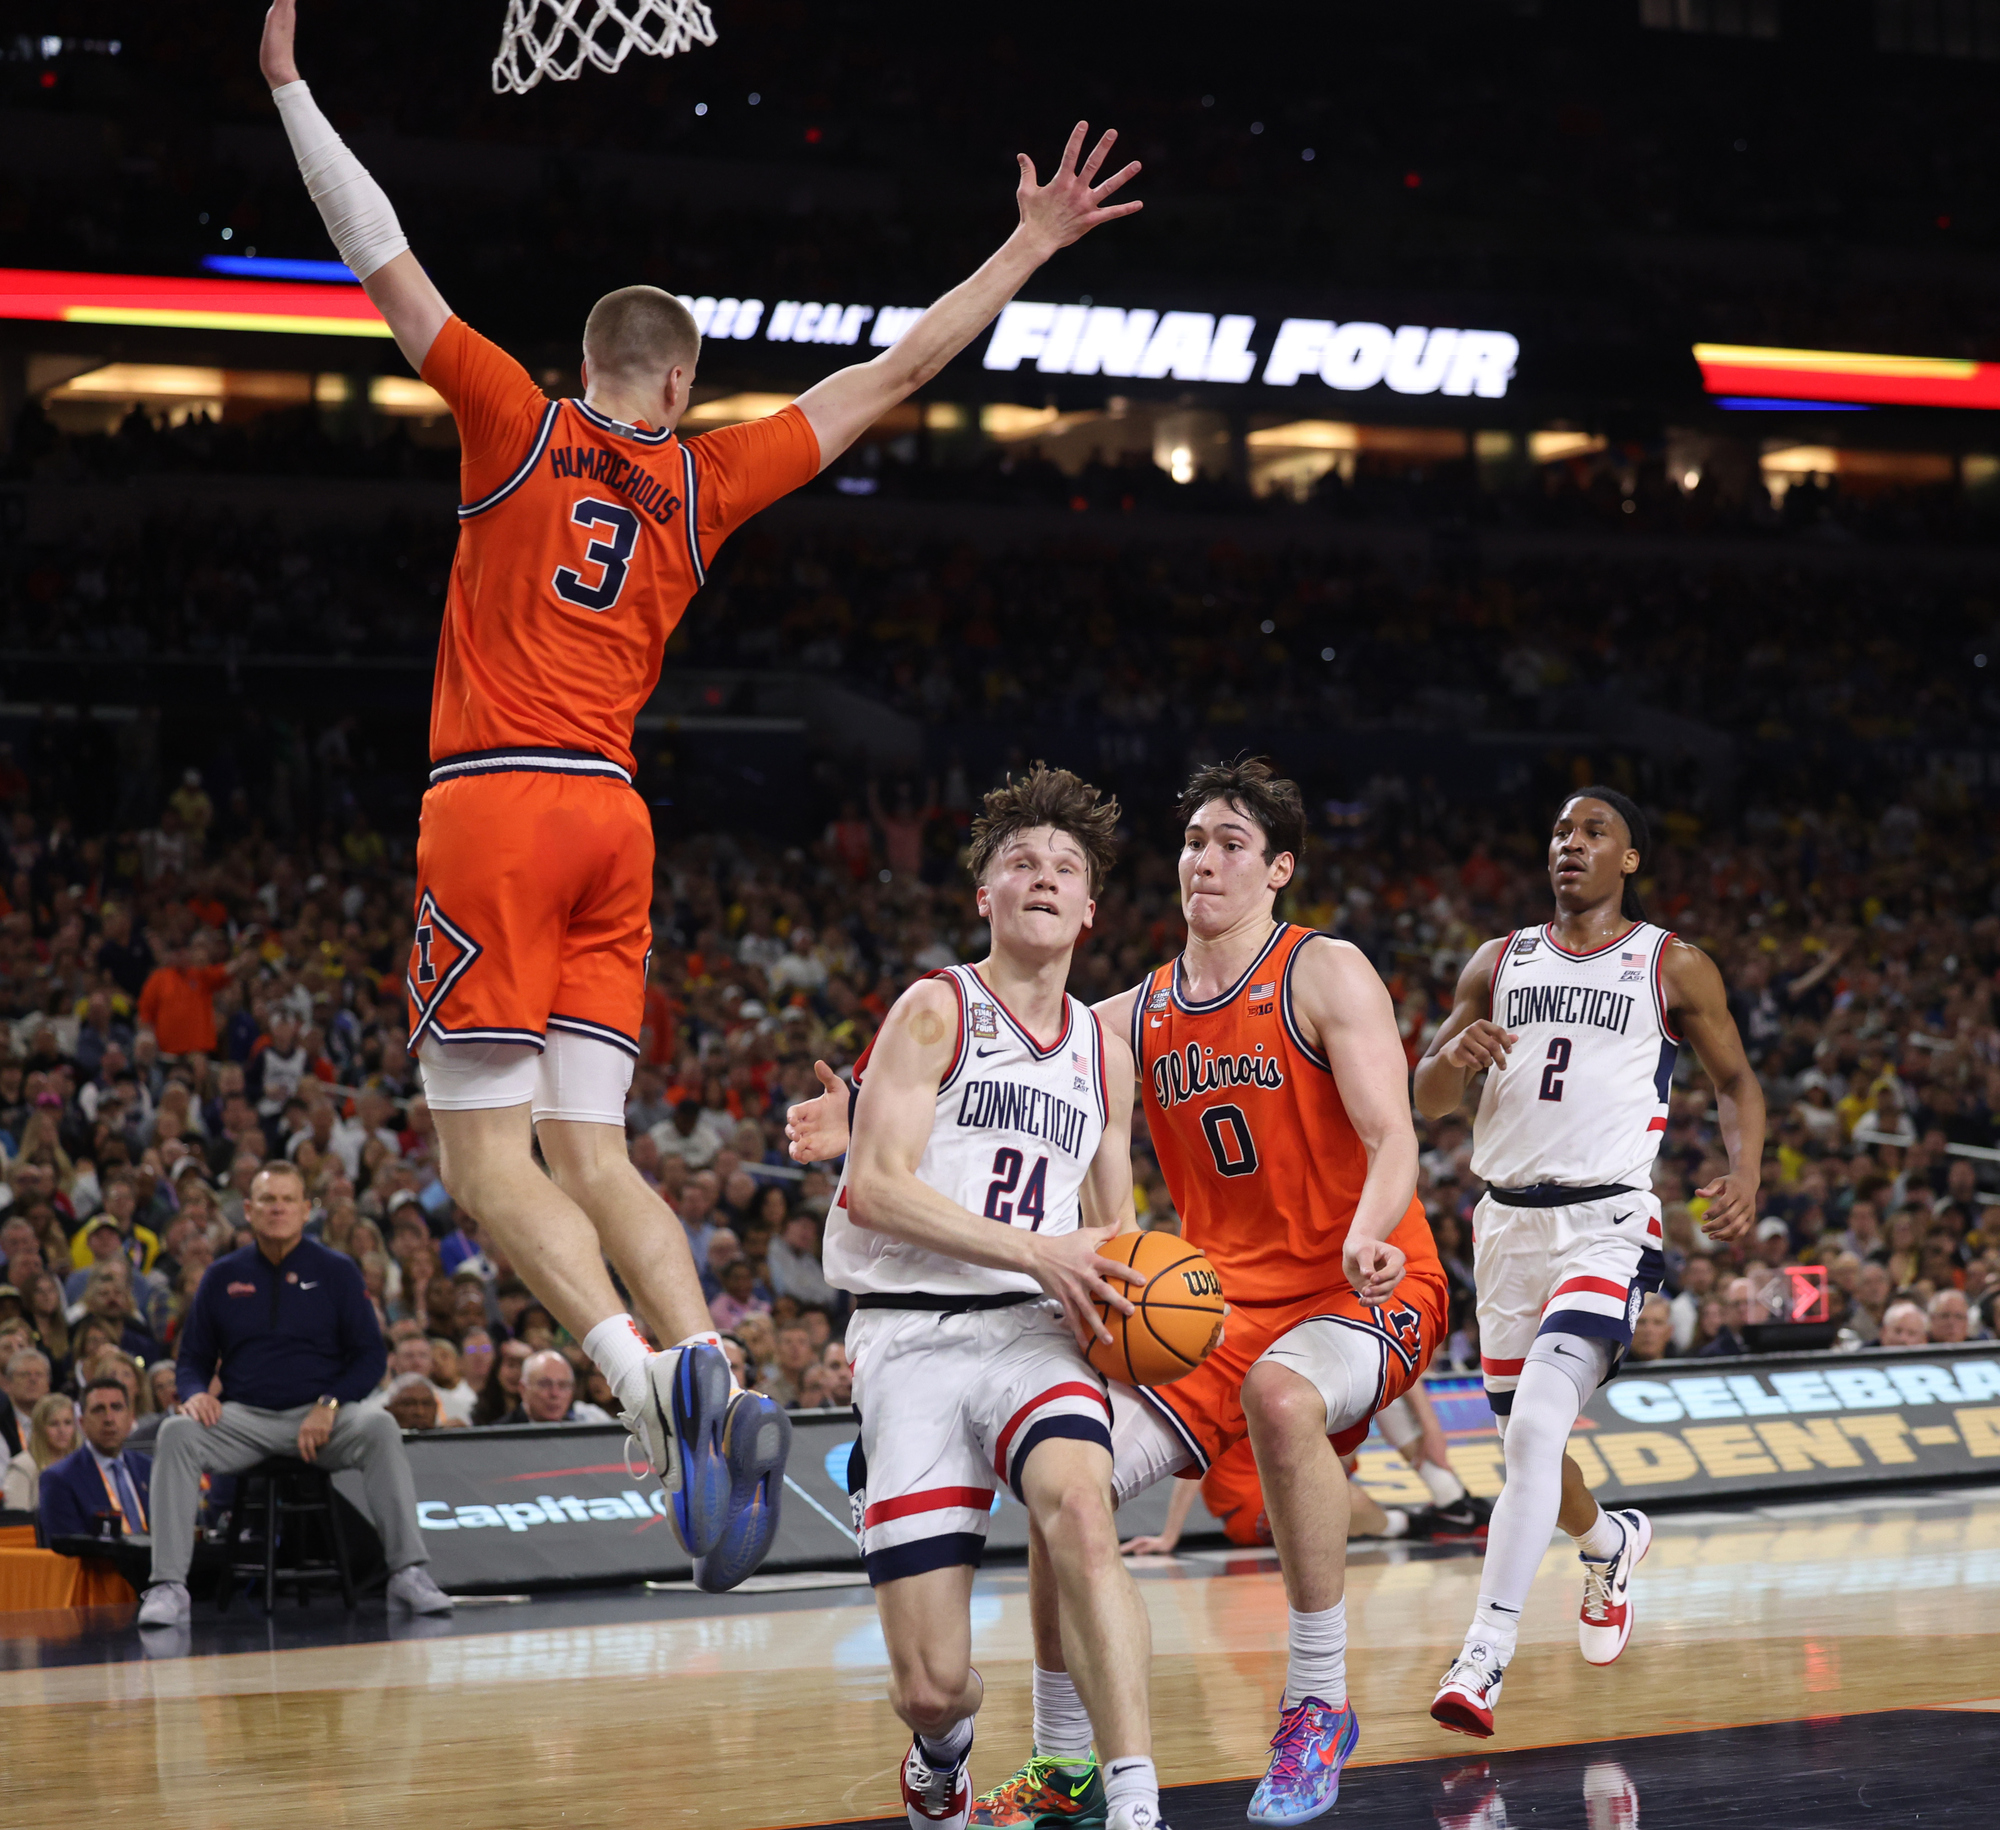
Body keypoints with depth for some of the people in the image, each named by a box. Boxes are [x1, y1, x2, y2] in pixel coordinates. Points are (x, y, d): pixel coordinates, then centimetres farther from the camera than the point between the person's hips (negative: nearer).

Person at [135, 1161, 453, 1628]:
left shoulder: (336, 1271, 8)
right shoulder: (222, 1277, 12)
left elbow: (370, 1356, 5)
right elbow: (194, 1358, 17)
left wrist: (329, 1405, -12)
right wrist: (195, 1394, -8)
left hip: (322, 1417, -1)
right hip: (244, 1419, 1)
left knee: (379, 1429, -32)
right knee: (177, 1434, -29)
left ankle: (408, 1574, -34)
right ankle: (168, 1586, -32)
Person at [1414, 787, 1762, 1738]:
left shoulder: (1674, 968, 4)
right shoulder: (1498, 963, 12)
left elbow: (1735, 1079, 12)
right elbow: (1425, 1100, 12)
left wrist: (1745, 1174, -7)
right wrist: (1454, 1060, -12)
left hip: (1607, 1225, -5)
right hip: (1509, 1223, 5)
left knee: (1536, 1423, -24)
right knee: (1527, 1445, 14)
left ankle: (1483, 1657, -25)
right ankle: (1610, 1543, 49)